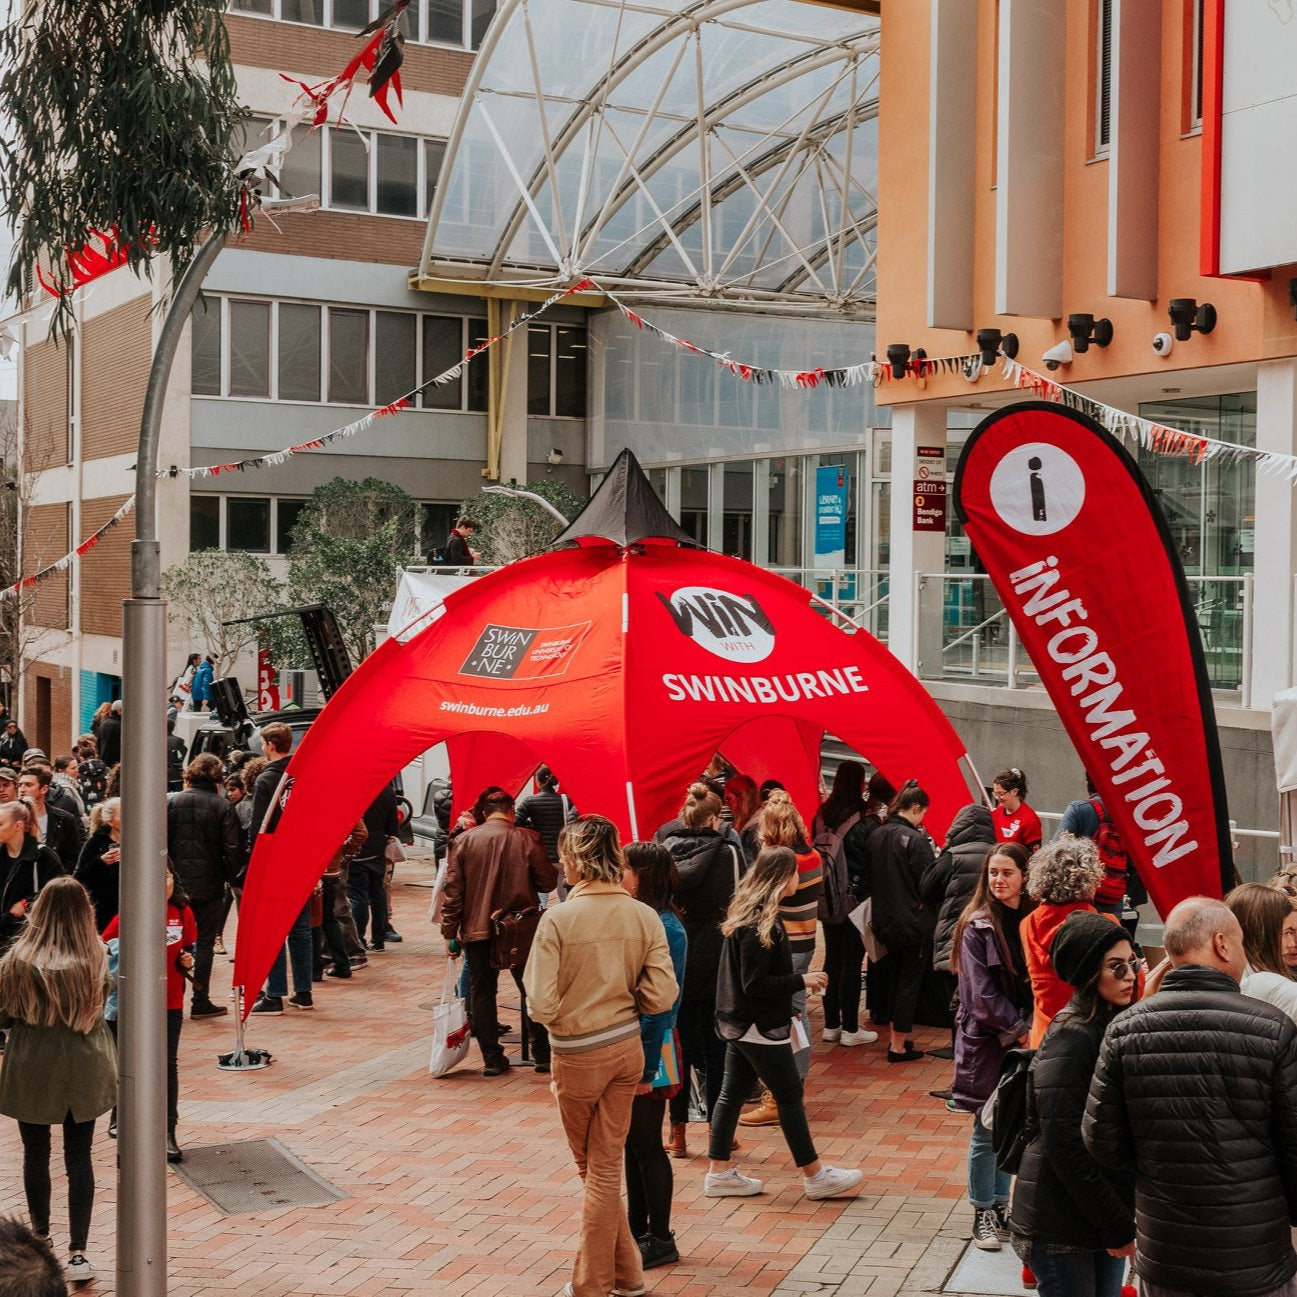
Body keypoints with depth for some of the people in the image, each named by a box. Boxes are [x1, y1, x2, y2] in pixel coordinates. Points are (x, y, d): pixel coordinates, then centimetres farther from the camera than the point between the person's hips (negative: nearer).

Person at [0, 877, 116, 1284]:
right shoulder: (97, 959, -15)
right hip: (83, 1071, 1)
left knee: (35, 1155, 18)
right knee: (79, 1158, 9)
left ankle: (40, 1237, 34)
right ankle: (78, 1252, 6)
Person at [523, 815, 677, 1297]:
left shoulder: (557, 919, -20)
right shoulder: (644, 917, -8)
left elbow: (542, 1006, -21)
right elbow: (662, 996, -9)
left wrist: (553, 1007, 2)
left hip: (576, 1054, -3)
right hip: (626, 1047, 3)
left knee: (592, 1166, 15)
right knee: (607, 1164, 17)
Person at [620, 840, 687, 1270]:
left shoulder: (665, 928, -19)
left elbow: (663, 1003, -19)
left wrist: (647, 1066, -18)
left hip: (648, 1048, -8)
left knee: (646, 1144, 2)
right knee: (632, 1142, 16)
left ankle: (660, 1241, 14)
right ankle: (637, 1230, 28)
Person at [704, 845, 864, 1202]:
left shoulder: (749, 914, 8)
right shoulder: (759, 925, -23)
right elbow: (755, 984, -24)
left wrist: (786, 1009, 15)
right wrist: (802, 981, -16)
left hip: (741, 1022, 10)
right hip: (759, 1026, -10)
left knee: (733, 1092, 12)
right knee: (790, 1095, 1)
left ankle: (719, 1172, 18)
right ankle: (815, 1176, 10)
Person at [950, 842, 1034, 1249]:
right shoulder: (977, 927, -7)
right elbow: (982, 993, -11)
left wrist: (1034, 1029, -9)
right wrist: (1019, 1030, -15)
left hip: (1024, 1041, 4)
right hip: (986, 1040, -3)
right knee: (987, 1130, 1)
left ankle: (1000, 1206, 23)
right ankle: (983, 1214, 13)